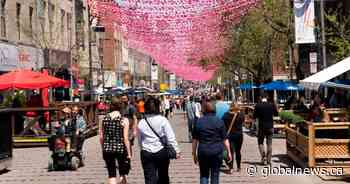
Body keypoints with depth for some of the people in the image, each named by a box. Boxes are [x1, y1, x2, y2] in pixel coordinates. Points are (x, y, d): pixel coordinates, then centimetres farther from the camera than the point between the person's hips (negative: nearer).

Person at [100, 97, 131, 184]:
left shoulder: (105, 119, 2)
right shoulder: (124, 120, -8)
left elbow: (101, 137, 6)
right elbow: (126, 139, -12)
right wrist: (129, 153, -6)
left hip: (107, 149, 3)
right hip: (120, 148, -3)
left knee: (111, 175, 10)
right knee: (123, 173, 17)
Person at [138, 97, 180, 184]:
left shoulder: (141, 123, 0)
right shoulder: (163, 120, -8)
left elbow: (140, 141, 8)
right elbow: (171, 137, -9)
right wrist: (176, 150, -2)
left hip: (146, 153, 1)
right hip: (161, 152, -1)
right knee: (163, 177, 16)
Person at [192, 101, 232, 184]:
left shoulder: (198, 122, 1)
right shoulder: (219, 122, -2)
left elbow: (195, 140, 2)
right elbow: (225, 139, -2)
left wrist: (194, 154, 10)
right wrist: (229, 152, 6)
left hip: (203, 152, 1)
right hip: (217, 152, 0)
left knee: (204, 175, 10)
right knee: (215, 175, 9)